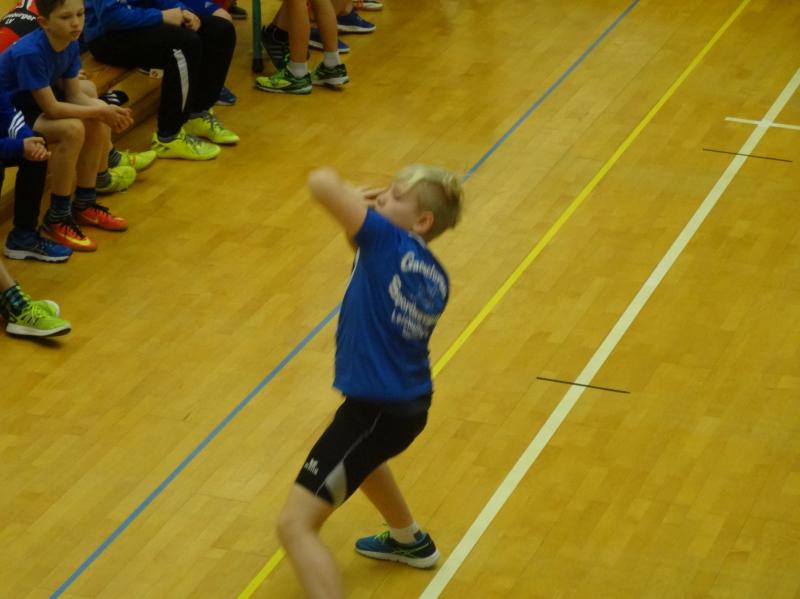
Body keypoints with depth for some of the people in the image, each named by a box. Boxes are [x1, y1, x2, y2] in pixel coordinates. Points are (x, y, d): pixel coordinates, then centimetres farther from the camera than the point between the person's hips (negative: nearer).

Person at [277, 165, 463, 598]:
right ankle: (411, 542, 64)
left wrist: (353, 200, 0)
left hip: (376, 410, -9)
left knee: (295, 526, -11)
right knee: (359, 453, 44)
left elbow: (320, 183, -24)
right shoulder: (436, 280, 4)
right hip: (410, 405, 9)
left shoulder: (390, 241, -17)